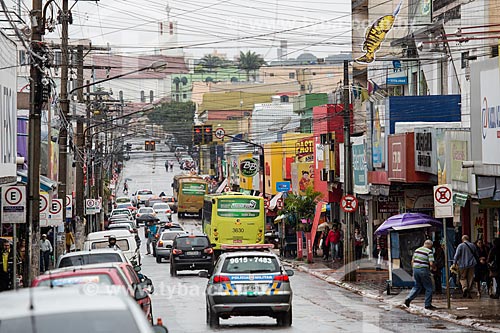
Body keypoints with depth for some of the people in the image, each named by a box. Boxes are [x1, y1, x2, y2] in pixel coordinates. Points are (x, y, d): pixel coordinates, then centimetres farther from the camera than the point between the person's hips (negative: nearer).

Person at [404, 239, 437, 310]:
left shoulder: (417, 250, 13)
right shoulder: (429, 251, -7)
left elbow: (412, 261, 16)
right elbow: (431, 264, -14)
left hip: (415, 269, 6)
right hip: (424, 270, -6)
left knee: (417, 286, 18)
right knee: (428, 288, 5)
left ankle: (408, 299, 3)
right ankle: (428, 305, 8)